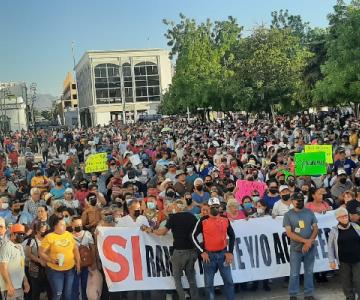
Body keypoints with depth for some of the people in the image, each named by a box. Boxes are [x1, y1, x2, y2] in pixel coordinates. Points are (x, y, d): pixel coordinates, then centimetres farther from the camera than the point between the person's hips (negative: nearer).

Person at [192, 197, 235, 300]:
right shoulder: (203, 221, -8)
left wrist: (230, 252, 3)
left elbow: (232, 236, 11)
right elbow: (194, 236, -3)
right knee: (209, 283, 5)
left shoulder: (225, 220, 2)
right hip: (209, 255, -2)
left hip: (223, 254, 3)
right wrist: (202, 251, -8)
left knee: (229, 281, 8)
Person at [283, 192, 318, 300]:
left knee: (309, 272, 11)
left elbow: (315, 228, 2)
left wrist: (309, 242, -13)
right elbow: (289, 233, -11)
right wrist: (305, 240, -17)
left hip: (310, 248, 2)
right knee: (294, 274, 5)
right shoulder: (288, 215, -5)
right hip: (295, 249, -2)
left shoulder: (309, 212, 3)